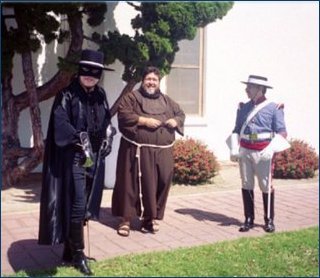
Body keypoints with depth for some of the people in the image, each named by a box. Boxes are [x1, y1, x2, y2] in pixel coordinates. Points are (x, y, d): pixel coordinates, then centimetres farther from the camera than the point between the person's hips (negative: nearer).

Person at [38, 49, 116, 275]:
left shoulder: (100, 95, 10)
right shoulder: (68, 94, -8)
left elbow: (107, 120, 21)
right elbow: (60, 123, -18)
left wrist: (107, 139, 6)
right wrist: (79, 138, -27)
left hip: (95, 157, 7)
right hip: (74, 157, -6)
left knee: (86, 206, 11)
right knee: (77, 205, -8)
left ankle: (70, 251, 24)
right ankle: (77, 253, 8)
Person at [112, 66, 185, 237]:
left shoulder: (166, 100, 19)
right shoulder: (132, 97, 4)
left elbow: (181, 114, 24)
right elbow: (123, 114, -9)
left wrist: (175, 121, 1)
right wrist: (144, 120, -17)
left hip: (162, 152, 4)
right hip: (137, 150, -4)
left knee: (160, 183, 3)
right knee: (132, 183, -2)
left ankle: (151, 218, 16)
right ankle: (125, 219, 6)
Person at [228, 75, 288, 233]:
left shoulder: (274, 108, -2)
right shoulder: (243, 108, 11)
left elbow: (282, 132, -6)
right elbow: (237, 130, 15)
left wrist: (271, 149, -20)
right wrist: (234, 149, 1)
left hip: (263, 153, -4)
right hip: (244, 152, 4)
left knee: (266, 186, 2)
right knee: (246, 185, 7)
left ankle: (269, 220, 15)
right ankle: (249, 220, 16)